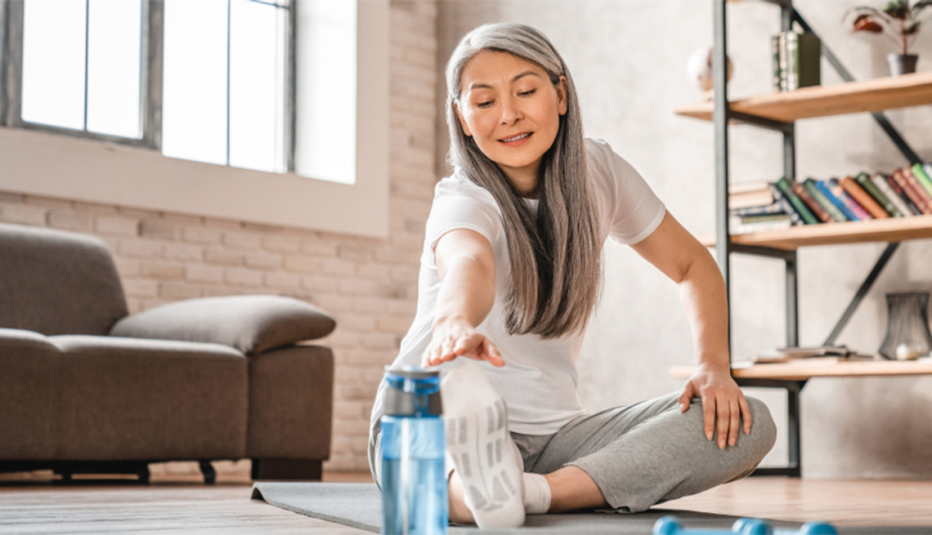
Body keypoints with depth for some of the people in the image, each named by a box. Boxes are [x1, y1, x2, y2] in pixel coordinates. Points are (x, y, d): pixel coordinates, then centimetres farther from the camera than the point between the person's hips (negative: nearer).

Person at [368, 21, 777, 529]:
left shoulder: (598, 169, 3)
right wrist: (456, 323, -64)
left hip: (551, 436, 6)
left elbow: (693, 265, 14)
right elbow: (469, 262, -39)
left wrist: (713, 366, -4)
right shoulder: (462, 200, -13)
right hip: (437, 429, -6)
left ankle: (537, 492, -32)